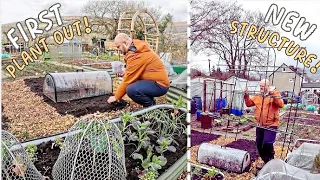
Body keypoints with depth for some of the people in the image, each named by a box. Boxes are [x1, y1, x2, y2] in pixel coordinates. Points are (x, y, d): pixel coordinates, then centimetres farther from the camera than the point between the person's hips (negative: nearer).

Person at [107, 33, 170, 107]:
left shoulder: (135, 55, -20)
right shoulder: (137, 48, 10)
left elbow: (128, 79, -17)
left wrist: (116, 97, -6)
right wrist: (126, 72, 2)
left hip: (160, 84, -10)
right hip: (159, 79, 10)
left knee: (130, 90, -26)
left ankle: (151, 106, -4)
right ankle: (150, 101, 14)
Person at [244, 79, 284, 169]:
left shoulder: (275, 94, -7)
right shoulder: (258, 97, 11)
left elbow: (281, 104, -23)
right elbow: (249, 103, 12)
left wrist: (273, 94, -32)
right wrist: (246, 95, -1)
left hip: (271, 125, -7)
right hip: (260, 125, 7)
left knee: (267, 143, -20)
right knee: (259, 145, 11)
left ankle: (271, 161, 7)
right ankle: (266, 162, 29)